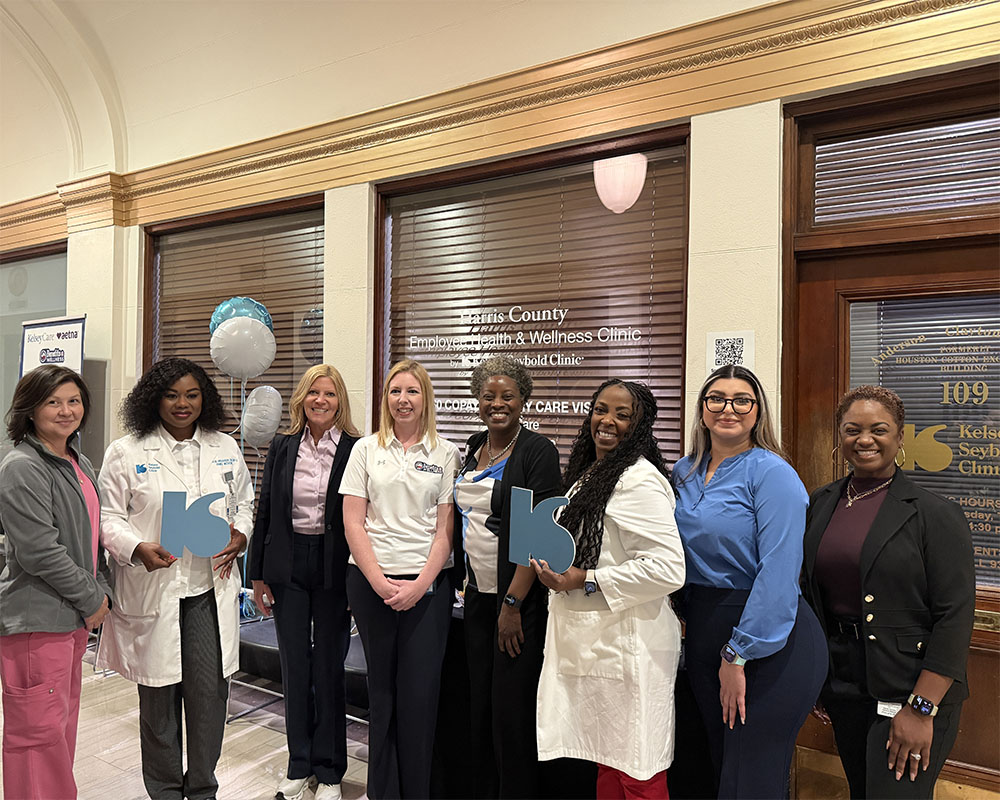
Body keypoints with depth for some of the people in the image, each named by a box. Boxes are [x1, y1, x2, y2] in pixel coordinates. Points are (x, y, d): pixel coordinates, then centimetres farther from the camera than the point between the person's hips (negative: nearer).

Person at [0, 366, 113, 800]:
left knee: (65, 719, 18)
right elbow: (39, 552, -20)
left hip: (75, 615, 9)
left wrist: (101, 592, 7)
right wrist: (92, 600, -12)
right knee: (39, 729, 1)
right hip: (36, 618, -8)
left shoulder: (79, 463, 11)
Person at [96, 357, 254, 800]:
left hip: (210, 588, 2)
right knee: (159, 696, 11)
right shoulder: (126, 452, 0)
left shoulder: (226, 448, 8)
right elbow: (108, 517, 0)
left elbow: (244, 502, 17)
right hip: (152, 590, -2)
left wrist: (240, 534, -3)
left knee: (210, 691, 4)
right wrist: (137, 548, -18)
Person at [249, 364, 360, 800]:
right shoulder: (282, 447, 4)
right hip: (288, 567, 3)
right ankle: (299, 764, 30)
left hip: (333, 568, -3)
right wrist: (258, 575, 5)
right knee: (294, 666, 13)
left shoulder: (355, 450, -6)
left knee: (329, 667, 7)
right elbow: (265, 512, 7)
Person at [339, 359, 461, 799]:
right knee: (382, 690, 10)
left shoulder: (445, 453, 4)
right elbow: (353, 523, 1)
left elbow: (445, 528, 1)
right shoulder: (366, 449, 5)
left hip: (427, 585, -1)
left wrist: (420, 584, -9)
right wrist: (380, 582, -7)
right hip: (371, 581, 1)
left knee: (420, 693, 0)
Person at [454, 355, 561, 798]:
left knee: (511, 709, 1)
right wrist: (467, 580, 14)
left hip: (519, 598, -6)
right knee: (479, 703, 15)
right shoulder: (473, 448, 10)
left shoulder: (537, 451, -11)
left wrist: (512, 603, -17)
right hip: (477, 595, 7)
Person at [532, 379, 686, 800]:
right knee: (606, 764, 18)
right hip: (590, 640, 9)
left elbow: (668, 568, -24)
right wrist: (553, 568, 11)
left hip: (627, 646, -9)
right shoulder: (589, 474, 15)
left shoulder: (640, 480, -15)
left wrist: (584, 581, -19)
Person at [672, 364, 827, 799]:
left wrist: (737, 655, -20)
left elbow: (778, 573, -21)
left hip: (767, 642, -6)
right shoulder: (685, 472, 6)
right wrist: (686, 616, 8)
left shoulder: (772, 474, -14)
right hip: (703, 632, 7)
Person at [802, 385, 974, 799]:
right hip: (842, 684, 5)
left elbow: (954, 617, -13)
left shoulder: (936, 514, -10)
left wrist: (921, 708, -17)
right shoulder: (820, 504, 5)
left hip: (907, 689, -5)